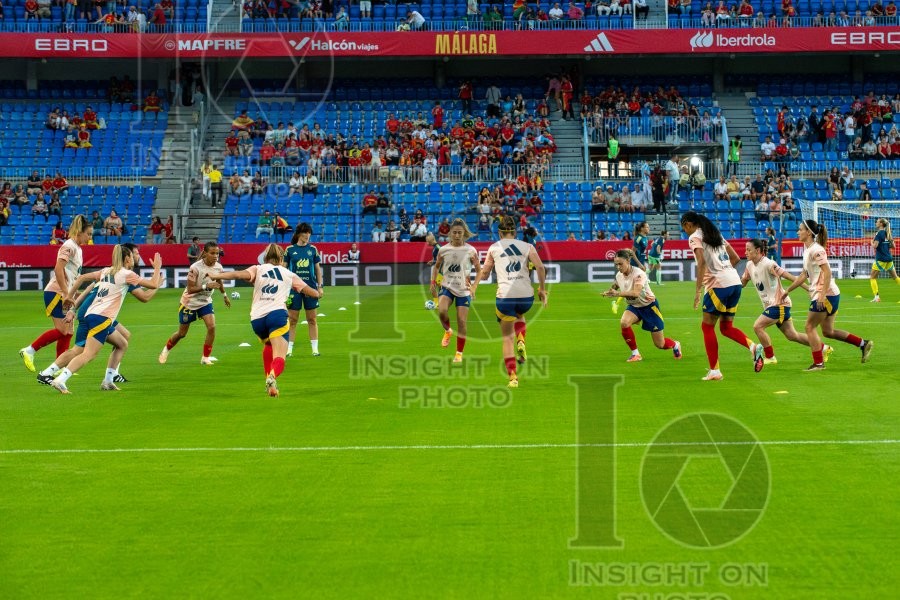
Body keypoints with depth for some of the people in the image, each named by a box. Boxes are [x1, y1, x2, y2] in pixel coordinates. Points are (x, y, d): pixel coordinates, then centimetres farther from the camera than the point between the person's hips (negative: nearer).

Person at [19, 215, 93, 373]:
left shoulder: (78, 248, 16)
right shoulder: (69, 246, -12)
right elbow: (58, 269, -21)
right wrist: (66, 293, -22)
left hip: (64, 295, 10)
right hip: (55, 293, -10)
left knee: (67, 332, 6)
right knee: (61, 330, -14)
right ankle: (29, 351, -6)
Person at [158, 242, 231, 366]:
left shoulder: (218, 267, -10)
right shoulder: (195, 268, -28)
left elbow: (219, 282, 13)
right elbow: (190, 289, -28)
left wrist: (224, 295, 26)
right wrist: (206, 286, -41)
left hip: (205, 302, 4)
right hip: (189, 303, -4)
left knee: (211, 327, -18)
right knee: (182, 333, 9)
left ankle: (205, 357, -3)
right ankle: (166, 349, 39)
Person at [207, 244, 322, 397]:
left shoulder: (258, 269, 17)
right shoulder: (288, 274, 21)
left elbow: (239, 274, -3)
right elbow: (307, 289, 31)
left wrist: (216, 276, -3)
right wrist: (318, 294, 52)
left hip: (257, 318, 2)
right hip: (277, 314, -2)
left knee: (268, 345, 35)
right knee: (279, 358, -12)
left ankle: (269, 379, 32)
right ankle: (272, 376, -45)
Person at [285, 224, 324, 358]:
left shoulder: (313, 249, 6)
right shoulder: (290, 250, 1)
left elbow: (317, 269, 10)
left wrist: (320, 286, 4)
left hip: (310, 287, 1)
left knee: (312, 319, 5)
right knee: (292, 319, 0)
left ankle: (315, 348, 9)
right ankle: (289, 349, 5)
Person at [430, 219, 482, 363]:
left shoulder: (470, 251, -6)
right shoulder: (443, 250, -1)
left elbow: (479, 270, 0)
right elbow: (436, 266, 16)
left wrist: (474, 285, -14)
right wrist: (433, 282, 5)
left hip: (463, 290, -1)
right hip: (447, 286, 1)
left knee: (462, 322, -2)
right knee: (442, 311, -26)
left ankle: (459, 353, 14)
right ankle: (448, 331, 7)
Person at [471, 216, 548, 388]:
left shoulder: (494, 248, 10)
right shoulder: (527, 247, 10)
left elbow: (484, 271, 16)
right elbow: (540, 267, -3)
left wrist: (474, 285, 32)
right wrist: (542, 288, 6)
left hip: (505, 296, -1)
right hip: (526, 296, 2)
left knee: (507, 338, 9)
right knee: (519, 315, 36)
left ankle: (513, 377, -1)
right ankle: (521, 343, 8)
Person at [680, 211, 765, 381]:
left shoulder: (695, 237, -2)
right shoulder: (715, 234, 22)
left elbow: (701, 263, -17)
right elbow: (735, 258, 21)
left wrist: (698, 291, -17)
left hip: (719, 285, -8)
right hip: (735, 282, 8)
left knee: (707, 326, 5)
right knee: (726, 327, 14)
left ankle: (714, 371, 3)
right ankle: (753, 346, -10)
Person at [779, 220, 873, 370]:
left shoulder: (816, 250, -14)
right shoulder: (807, 250, 15)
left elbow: (827, 273, -22)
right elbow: (804, 275, 24)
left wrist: (822, 295, -28)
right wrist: (787, 291, 26)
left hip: (826, 294, -10)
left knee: (810, 327, -2)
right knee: (828, 331, 13)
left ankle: (818, 363, 2)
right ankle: (863, 344, 15)